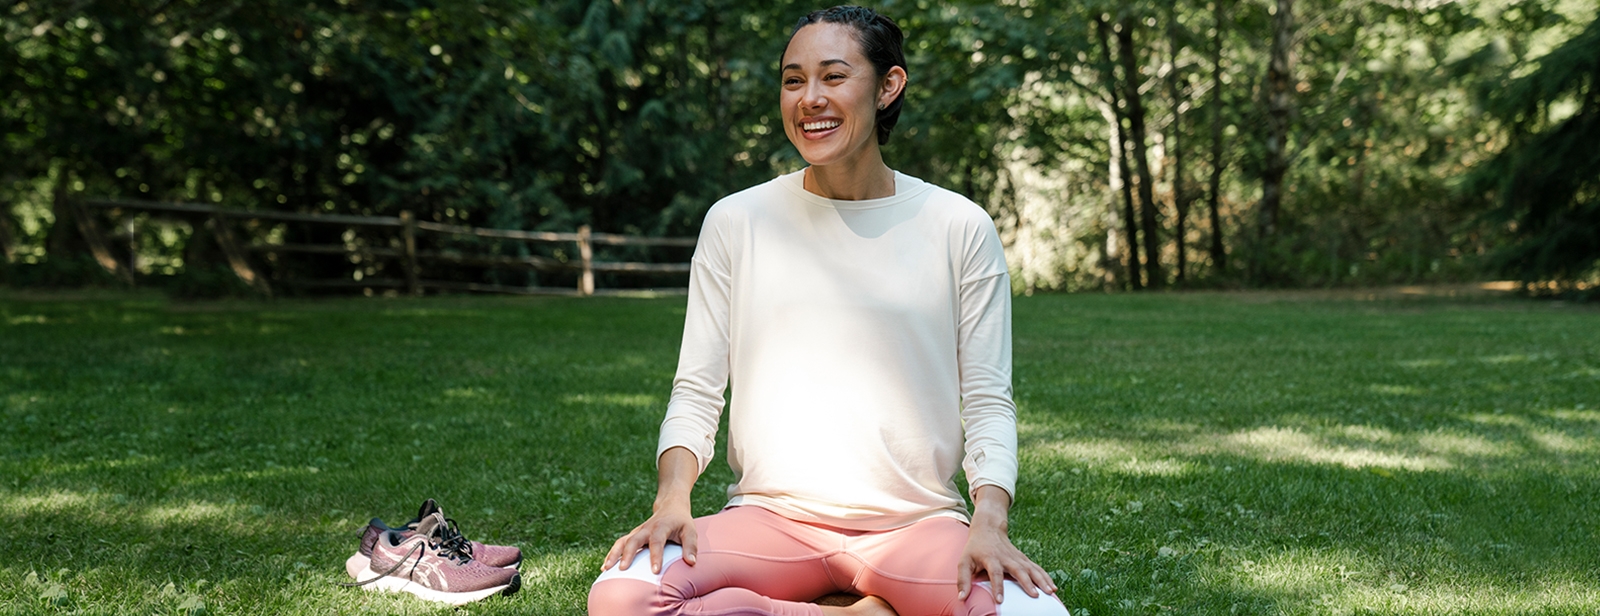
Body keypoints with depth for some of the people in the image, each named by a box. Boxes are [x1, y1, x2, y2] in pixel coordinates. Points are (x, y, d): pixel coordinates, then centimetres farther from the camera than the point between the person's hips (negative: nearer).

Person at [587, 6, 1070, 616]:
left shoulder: (961, 229, 3)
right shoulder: (736, 222, 5)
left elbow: (988, 403, 2)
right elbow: (696, 393, 6)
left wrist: (989, 521, -15)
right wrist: (672, 497, -13)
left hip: (917, 523, -1)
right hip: (769, 518, 2)